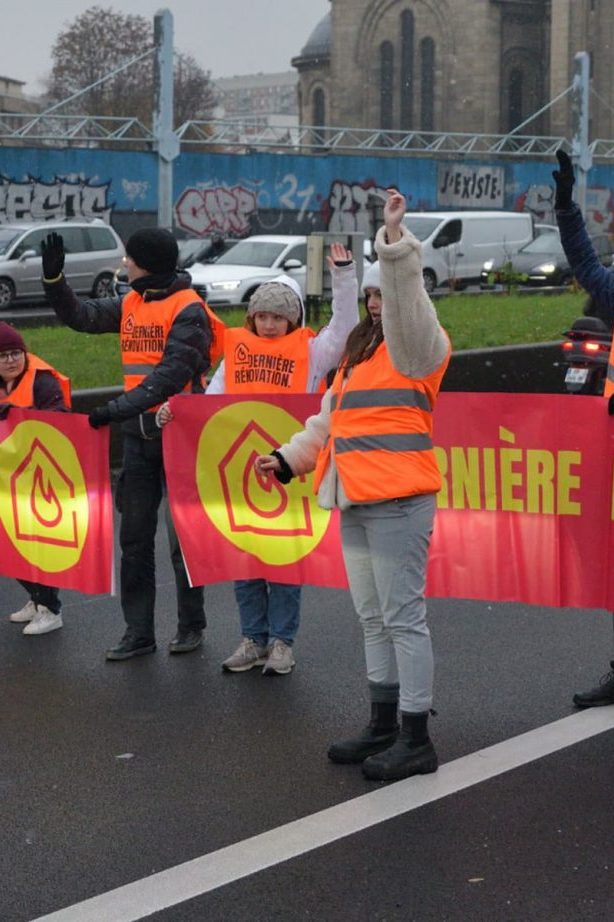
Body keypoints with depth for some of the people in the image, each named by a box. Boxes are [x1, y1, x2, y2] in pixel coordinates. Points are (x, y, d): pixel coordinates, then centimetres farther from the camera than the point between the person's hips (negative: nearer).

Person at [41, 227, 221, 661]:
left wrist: (119, 407, -26)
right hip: (138, 435, 7)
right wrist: (54, 277, -2)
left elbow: (172, 374, -20)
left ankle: (192, 625, 17)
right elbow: (81, 316, 14)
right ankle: (138, 631, 12)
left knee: (183, 535, 3)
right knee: (134, 536, 7)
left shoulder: (188, 310, -11)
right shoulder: (130, 305, 11)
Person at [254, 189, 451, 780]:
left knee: (403, 617, -7)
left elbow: (406, 297, -23)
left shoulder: (416, 347, -2)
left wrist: (394, 238, -32)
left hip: (397, 499, -9)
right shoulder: (360, 353, 24)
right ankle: (384, 726, 24)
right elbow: (328, 420, 27)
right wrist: (289, 458, 17)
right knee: (373, 618, 14)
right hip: (355, 501, 9)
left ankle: (416, 740, -3)